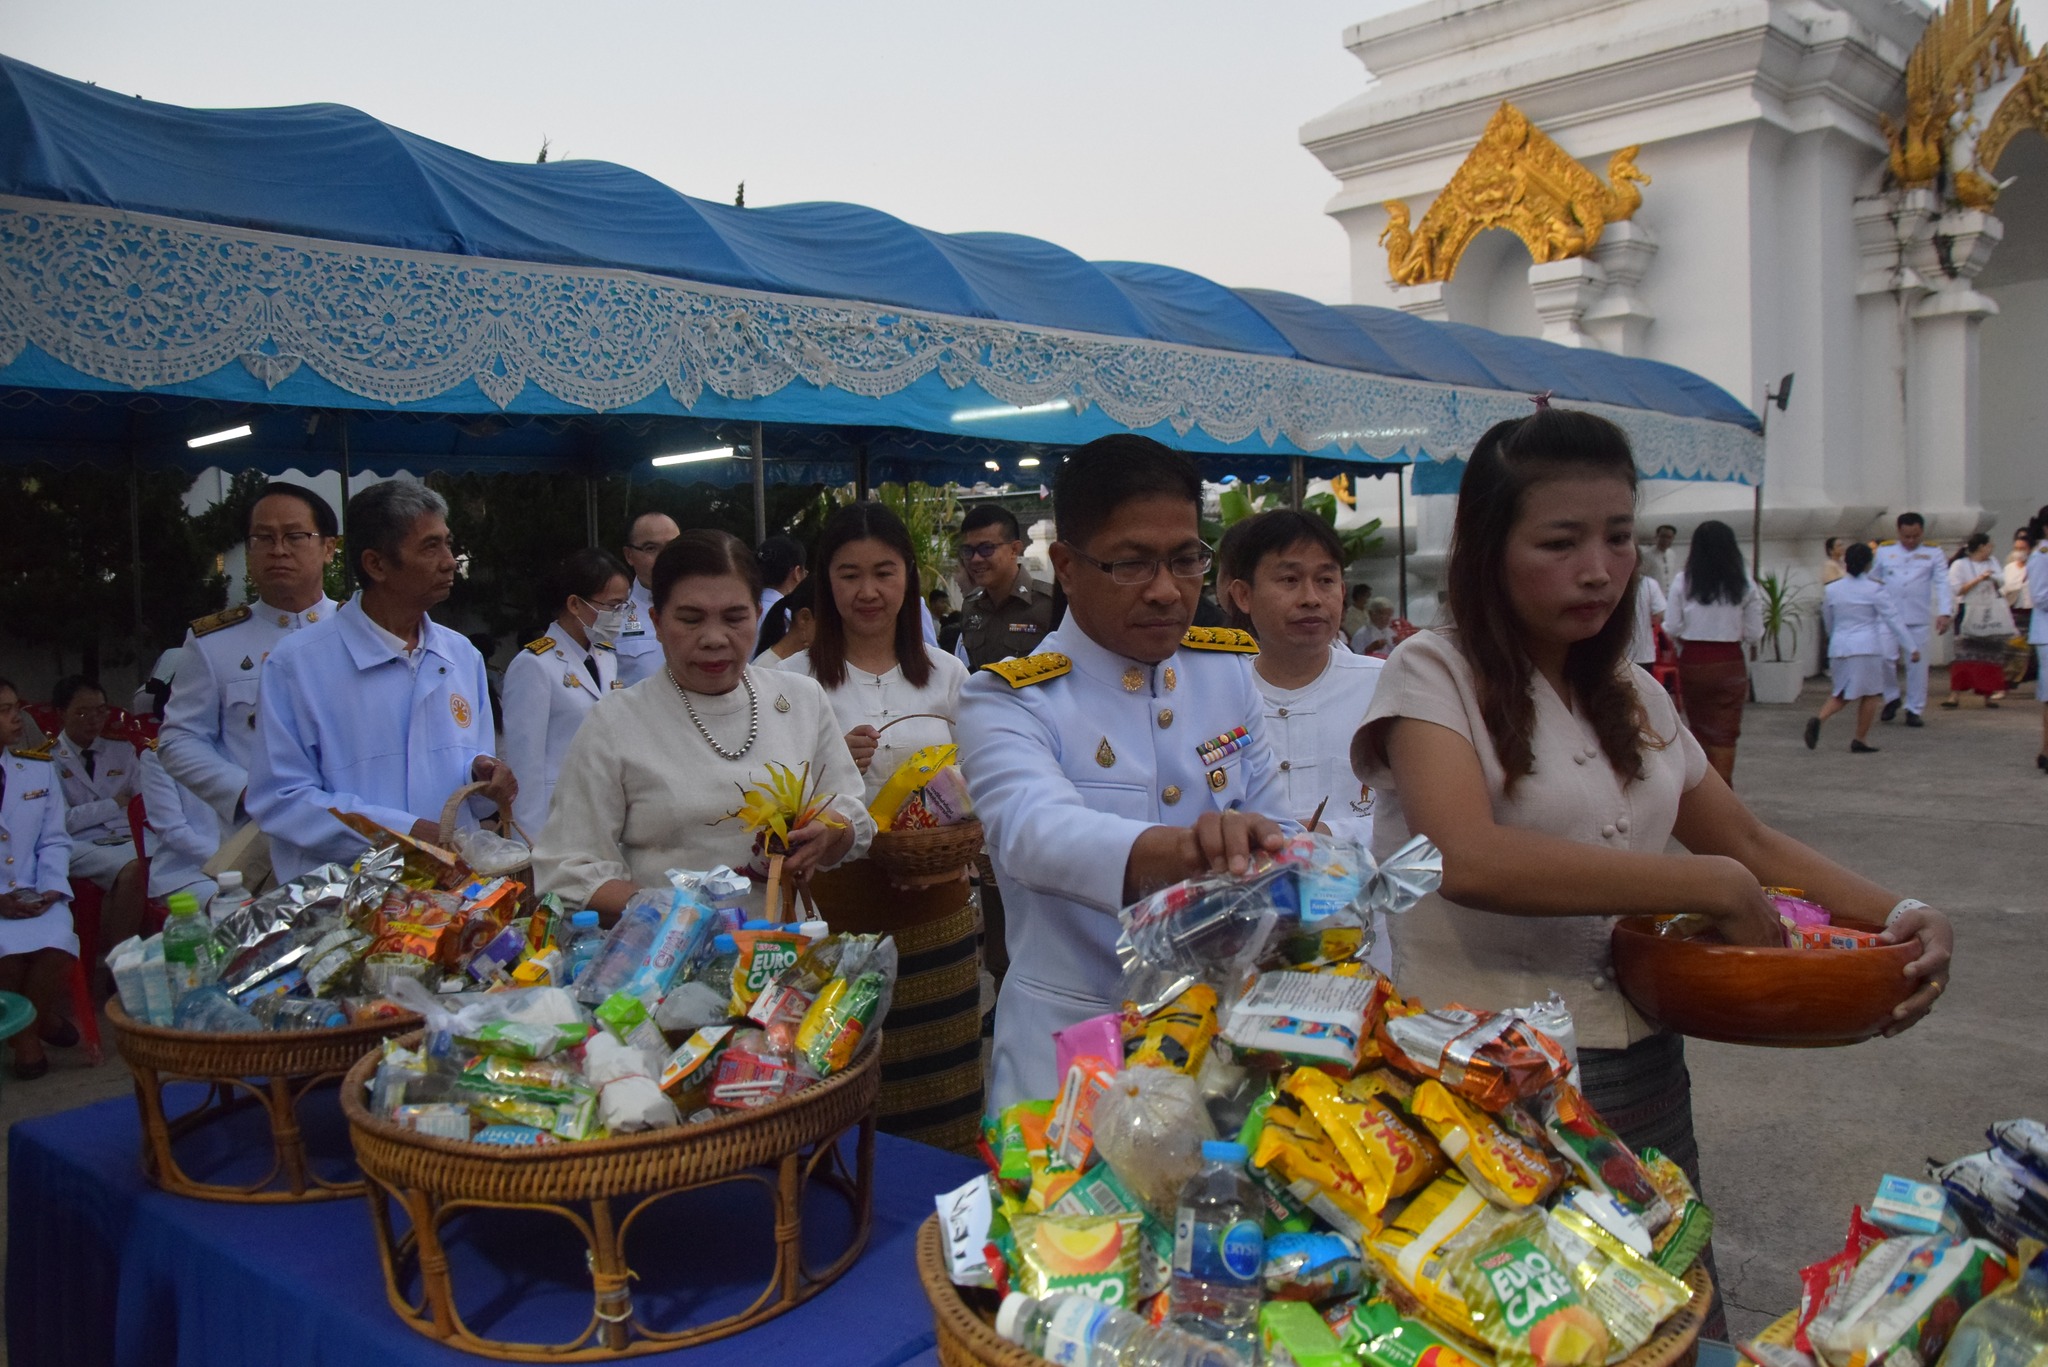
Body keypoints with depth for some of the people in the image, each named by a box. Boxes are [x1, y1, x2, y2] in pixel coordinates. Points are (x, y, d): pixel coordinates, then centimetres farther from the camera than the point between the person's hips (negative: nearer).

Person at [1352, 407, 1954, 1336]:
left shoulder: (1633, 697, 10)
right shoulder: (1433, 675, -12)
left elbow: (1748, 842, 18)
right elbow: (1467, 858, -28)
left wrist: (1907, 916, 1)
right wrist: (1716, 888, -23)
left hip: (1645, 1075, 6)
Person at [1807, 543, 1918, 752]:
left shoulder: (1830, 590, 4)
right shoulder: (1875, 590, -8)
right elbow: (1893, 620, -7)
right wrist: (1910, 647, -1)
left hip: (1840, 647, 4)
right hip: (1868, 647, -4)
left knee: (1843, 692, 16)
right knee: (1870, 694, 9)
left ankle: (1818, 719, -9)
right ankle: (1860, 740, 11)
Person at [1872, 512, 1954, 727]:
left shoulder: (1933, 553, 4)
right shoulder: (1884, 551, 6)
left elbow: (1942, 584, -2)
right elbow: (1872, 580, 13)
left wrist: (1944, 612, -13)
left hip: (1919, 620, 0)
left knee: (1918, 665, 4)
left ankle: (1914, 710, 14)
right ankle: (1891, 698, 20)